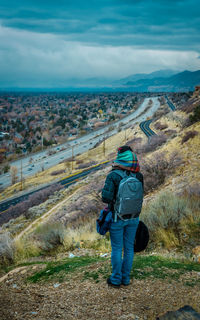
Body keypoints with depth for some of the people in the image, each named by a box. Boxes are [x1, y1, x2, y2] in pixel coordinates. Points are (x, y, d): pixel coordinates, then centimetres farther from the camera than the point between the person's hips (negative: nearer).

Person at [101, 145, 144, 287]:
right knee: (129, 248, 14)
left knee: (117, 248, 8)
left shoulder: (113, 176, -19)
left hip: (117, 218, -4)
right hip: (133, 218, 4)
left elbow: (106, 198, -21)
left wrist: (104, 190, -1)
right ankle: (126, 278, 24)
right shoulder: (138, 175, -5)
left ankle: (116, 279, 19)